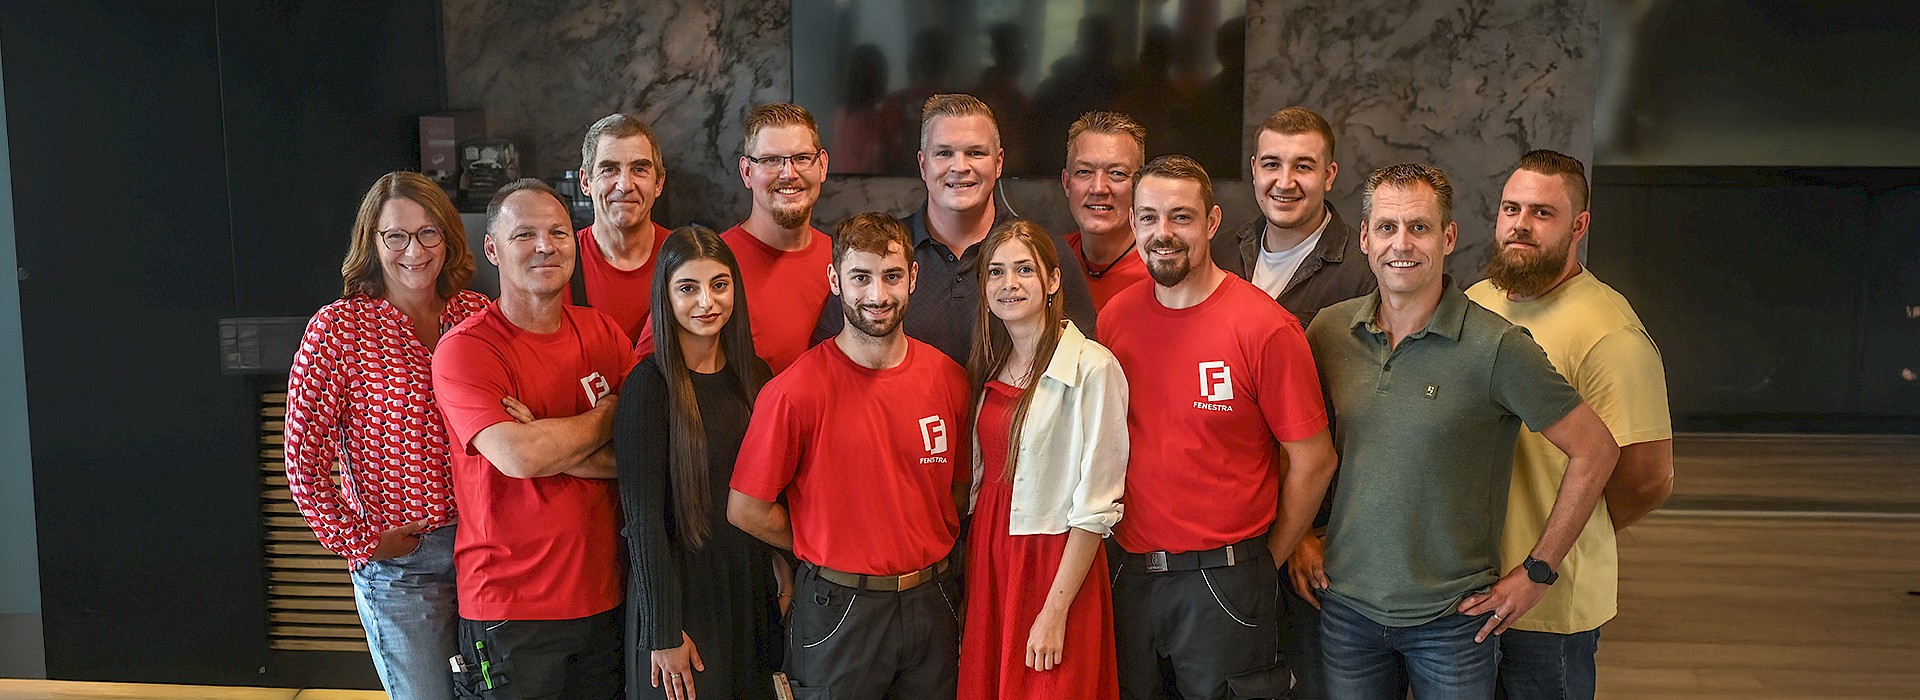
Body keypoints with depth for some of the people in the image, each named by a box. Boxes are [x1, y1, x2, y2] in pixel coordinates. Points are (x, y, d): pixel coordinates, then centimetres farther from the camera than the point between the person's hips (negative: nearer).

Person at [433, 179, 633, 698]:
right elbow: (517, 457, -26)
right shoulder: (464, 350, -11)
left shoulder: (603, 334, 4)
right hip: (510, 611, -4)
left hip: (604, 596, 5)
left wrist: (554, 449, -19)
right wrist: (608, 416, -10)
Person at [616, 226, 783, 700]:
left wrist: (785, 573, 5)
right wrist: (665, 632, -16)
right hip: (680, 585, -5)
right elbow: (643, 517, -16)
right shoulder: (650, 385, -15)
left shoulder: (755, 375, 3)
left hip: (752, 585, 6)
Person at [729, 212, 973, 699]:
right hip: (838, 610, -4)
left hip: (931, 603, 4)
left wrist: (926, 548, 0)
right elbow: (746, 510, -9)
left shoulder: (948, 379, -1)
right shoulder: (796, 391, -14)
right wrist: (829, 549, -2)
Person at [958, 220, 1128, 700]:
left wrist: (1055, 612, -16)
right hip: (988, 557, 6)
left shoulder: (1092, 368, -13)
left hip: (1059, 565, -6)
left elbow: (1096, 507, -14)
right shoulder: (990, 368, 8)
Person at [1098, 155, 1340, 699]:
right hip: (1129, 572, 4)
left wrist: (1266, 560, 1)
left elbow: (1313, 462, -7)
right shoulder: (1115, 317, 1)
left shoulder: (1265, 327, -13)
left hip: (1225, 583, -4)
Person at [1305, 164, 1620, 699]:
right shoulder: (1329, 330, -1)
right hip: (1347, 604, 3)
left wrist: (1536, 573, -7)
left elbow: (1595, 450, -9)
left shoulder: (1495, 347, -14)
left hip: (1454, 617, -3)